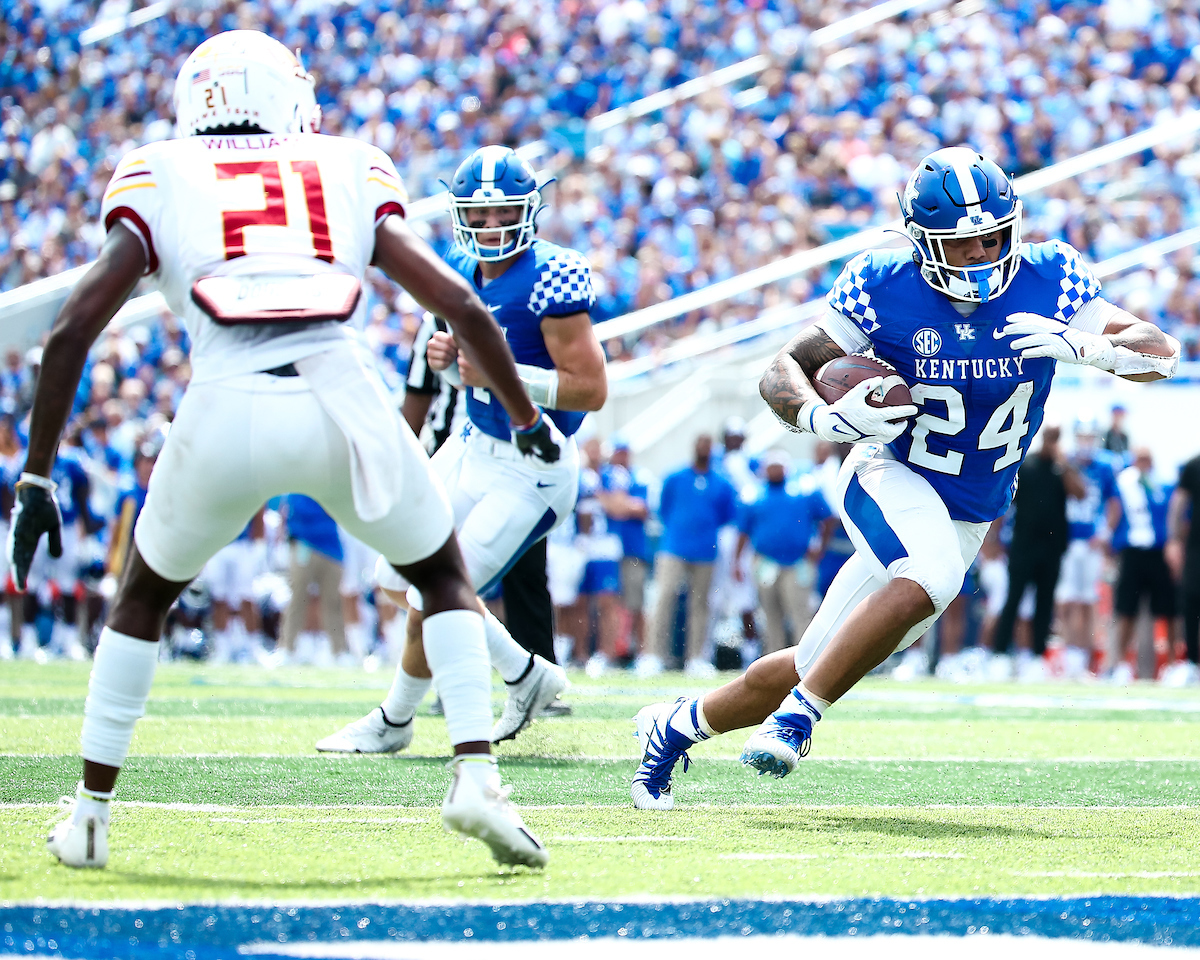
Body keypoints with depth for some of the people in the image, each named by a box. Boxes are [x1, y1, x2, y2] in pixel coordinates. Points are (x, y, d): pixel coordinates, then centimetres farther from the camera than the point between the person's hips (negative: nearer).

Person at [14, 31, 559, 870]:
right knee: (444, 576, 26)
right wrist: (526, 418, 30)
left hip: (227, 412, 0)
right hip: (342, 399, 0)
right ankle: (477, 775, 9)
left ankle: (92, 812, 28)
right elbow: (459, 304, 16)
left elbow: (72, 331, 12)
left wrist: (37, 477, 18)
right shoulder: (351, 175, 23)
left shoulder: (161, 180, 20)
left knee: (145, 596, 28)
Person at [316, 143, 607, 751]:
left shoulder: (550, 280, -22)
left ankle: (394, 722, 19)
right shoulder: (463, 269, 3)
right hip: (472, 448, 9)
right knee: (401, 579, 16)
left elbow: (592, 388, -23)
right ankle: (527, 676, 28)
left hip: (531, 468, -9)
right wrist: (446, 357, -7)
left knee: (433, 599, -6)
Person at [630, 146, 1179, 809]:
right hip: (892, 480, -4)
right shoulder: (885, 288, -15)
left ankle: (679, 725, 26)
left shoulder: (1048, 279, -10)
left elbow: (1161, 352, -10)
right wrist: (823, 418, -34)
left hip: (965, 521, 4)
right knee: (930, 578, -37)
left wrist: (1084, 345, -30)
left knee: (813, 668, 5)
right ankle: (799, 714, -24)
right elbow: (782, 372, -11)